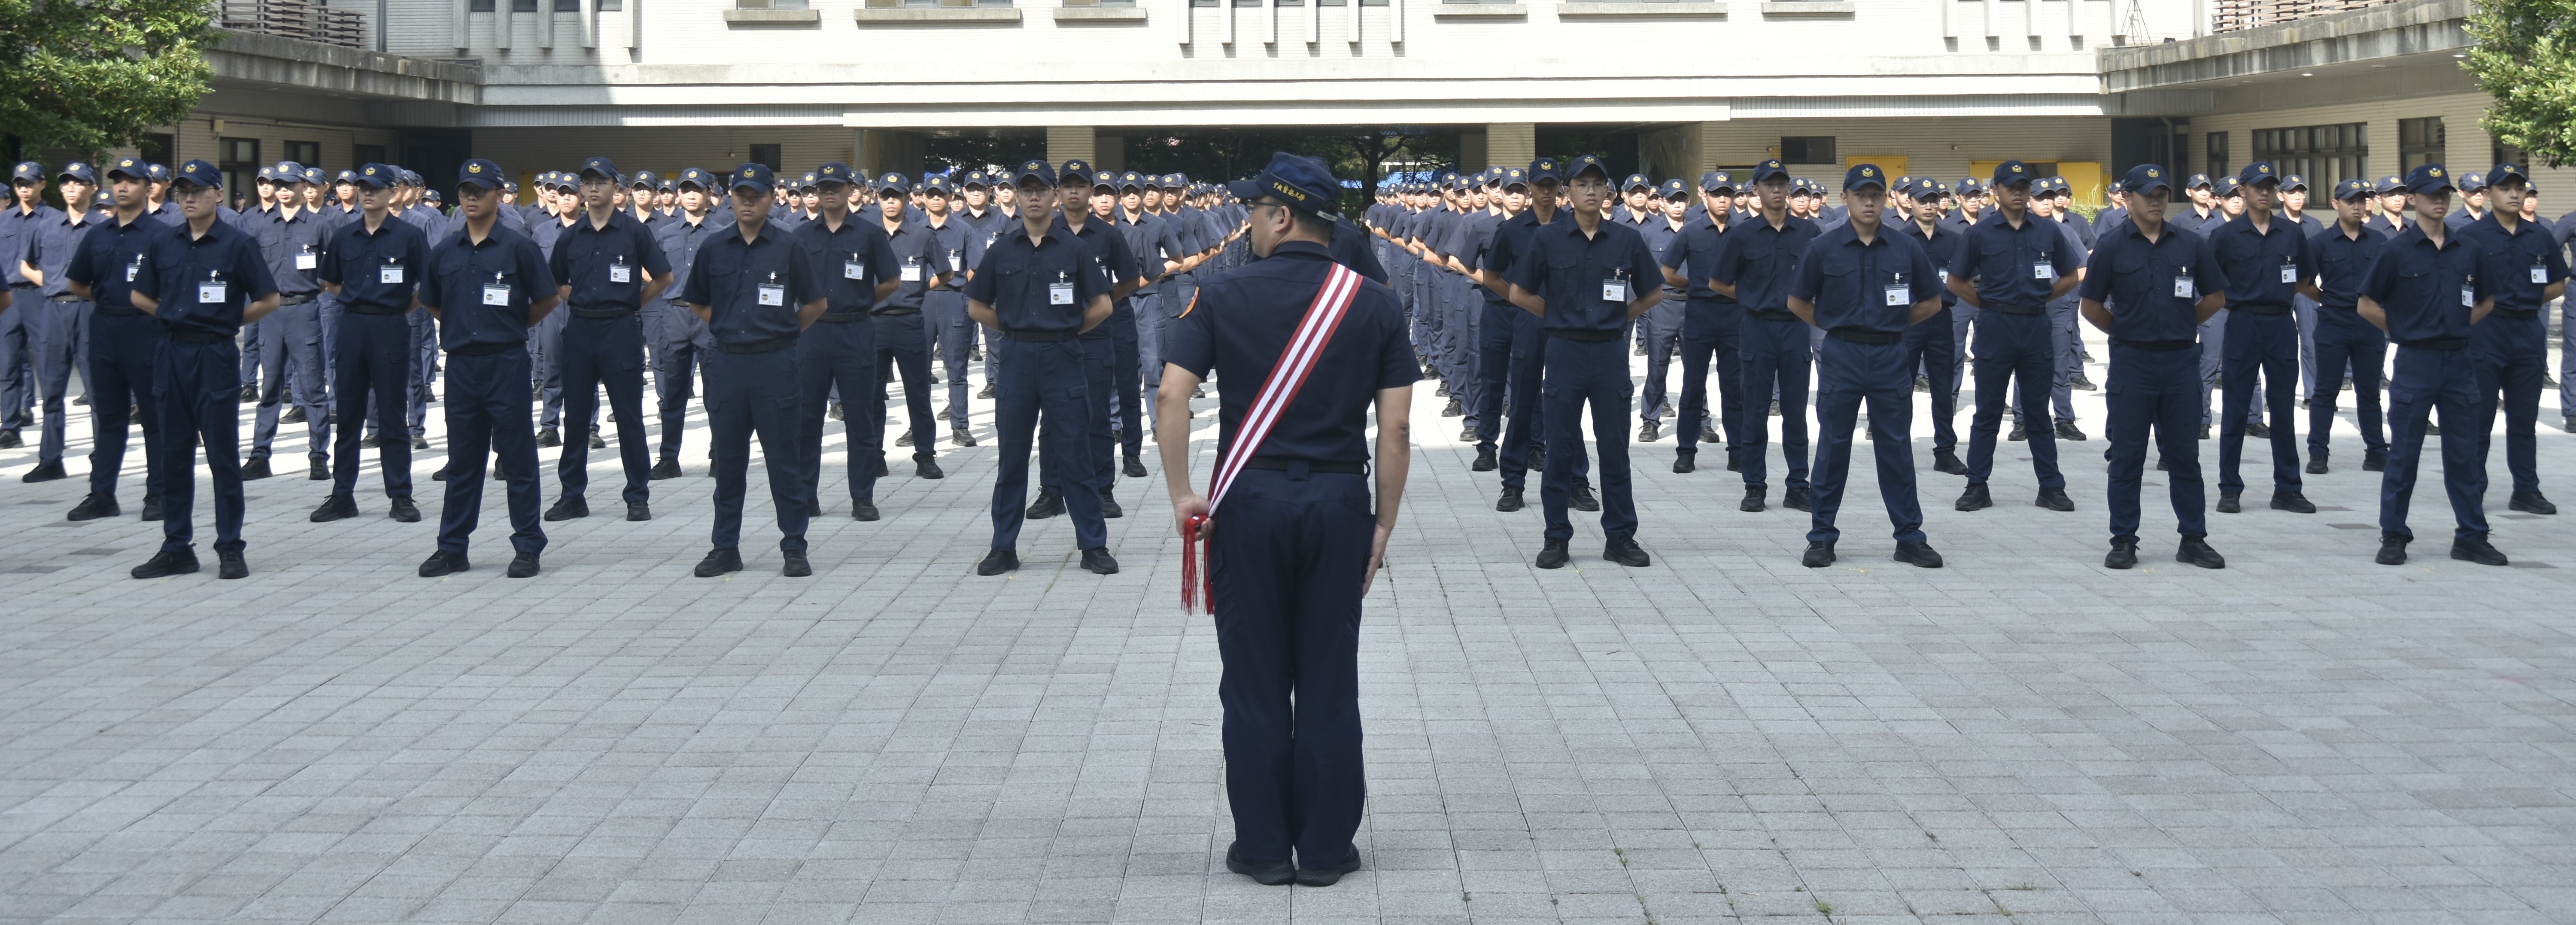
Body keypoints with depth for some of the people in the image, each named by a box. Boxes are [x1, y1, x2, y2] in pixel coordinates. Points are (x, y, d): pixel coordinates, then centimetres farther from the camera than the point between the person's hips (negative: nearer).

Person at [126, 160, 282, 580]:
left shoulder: (237, 244, -5)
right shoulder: (164, 245, 8)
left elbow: (269, 300, -5)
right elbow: (139, 295, 19)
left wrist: (228, 321, 0)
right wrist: (177, 315, 9)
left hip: (217, 356, -5)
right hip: (174, 355, 5)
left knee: (223, 456, -1)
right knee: (175, 455, 8)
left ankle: (230, 549, 5)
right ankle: (177, 548, 14)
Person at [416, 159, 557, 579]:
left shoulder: (519, 247, -3)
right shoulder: (445, 253, 9)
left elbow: (548, 300, 3)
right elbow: (432, 304, 20)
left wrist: (512, 326, 8)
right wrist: (465, 326, 13)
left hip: (506, 363, -4)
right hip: (461, 365, 4)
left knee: (517, 458, 1)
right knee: (462, 461, 10)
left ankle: (528, 547, 8)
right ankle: (452, 548, 16)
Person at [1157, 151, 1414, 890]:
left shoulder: (1224, 298, -1)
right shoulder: (1374, 304, 3)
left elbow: (1172, 396, -10)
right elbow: (1396, 425, -2)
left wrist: (1182, 495, -4)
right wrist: (1385, 522, 4)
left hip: (1249, 502, -1)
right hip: (1339, 503, 1)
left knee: (1254, 683, 7)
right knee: (1328, 683, 7)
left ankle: (1263, 848, 12)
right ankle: (1325, 849, 11)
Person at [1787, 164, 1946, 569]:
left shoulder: (1906, 250, 3)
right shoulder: (1823, 248, -1)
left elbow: (1932, 303, 13)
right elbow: (1798, 303, 8)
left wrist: (1892, 323, 8)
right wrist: (1836, 326, 7)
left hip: (1890, 357, 1)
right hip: (1841, 355, -1)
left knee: (1896, 448, 5)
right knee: (1833, 448, 4)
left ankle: (1910, 538, 12)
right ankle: (1821, 537, 12)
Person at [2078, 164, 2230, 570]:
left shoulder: (2191, 245, 5)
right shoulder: (2111, 246, -2)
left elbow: (2216, 297, 14)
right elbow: (2092, 307, 3)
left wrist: (2181, 325, 11)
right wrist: (2125, 332, 6)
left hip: (2182, 359, 2)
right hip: (2132, 361, -2)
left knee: (2185, 453, 6)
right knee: (2127, 455, 3)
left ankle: (2193, 539, 13)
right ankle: (2123, 541, 9)